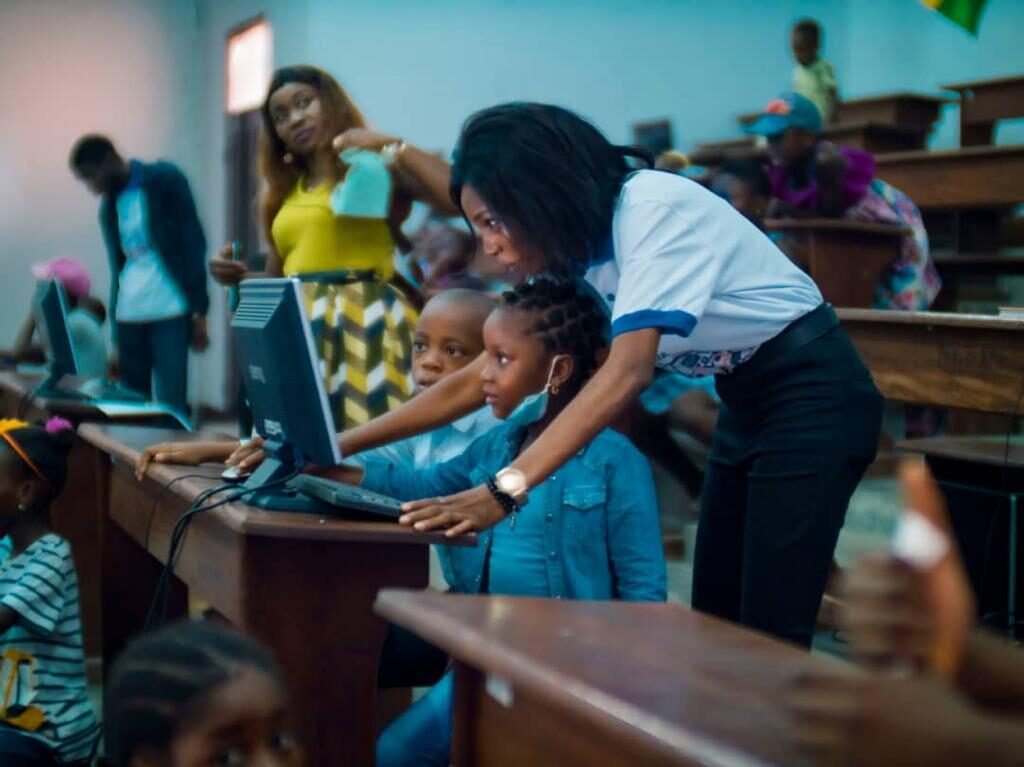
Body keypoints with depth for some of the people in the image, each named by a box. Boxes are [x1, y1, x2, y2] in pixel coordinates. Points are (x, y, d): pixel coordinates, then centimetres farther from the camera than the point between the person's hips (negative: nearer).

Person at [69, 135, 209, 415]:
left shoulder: (164, 180, -1)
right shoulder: (109, 206, 16)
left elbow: (193, 241, -4)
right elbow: (117, 266, 17)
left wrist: (198, 310, -11)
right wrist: (115, 337, 13)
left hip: (169, 311, -5)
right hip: (128, 316, 5)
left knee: (171, 405, -10)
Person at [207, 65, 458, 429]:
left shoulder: (380, 167, 3)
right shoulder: (280, 193, 20)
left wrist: (392, 145, -10)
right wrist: (240, 276, 5)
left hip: (366, 323, -6)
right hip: (299, 330, 6)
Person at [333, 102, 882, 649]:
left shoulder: (653, 209, -25)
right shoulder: (574, 258, 1)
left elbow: (628, 371, -35)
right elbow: (477, 379, 5)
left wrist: (504, 488, -43)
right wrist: (343, 445, -1)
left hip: (813, 395, -8)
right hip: (745, 400, 8)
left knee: (770, 629, -12)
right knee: (714, 616, 8)